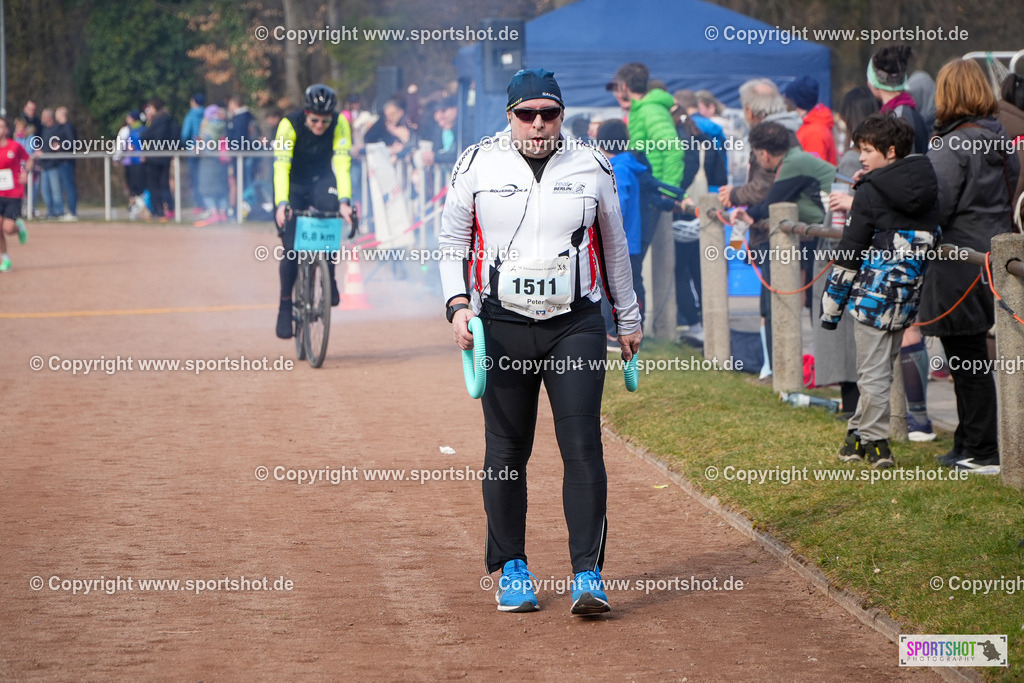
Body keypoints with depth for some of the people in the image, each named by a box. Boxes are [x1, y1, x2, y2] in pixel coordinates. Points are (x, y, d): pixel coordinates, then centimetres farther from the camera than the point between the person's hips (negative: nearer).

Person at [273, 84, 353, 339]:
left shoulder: (340, 124, -21)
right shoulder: (290, 125, -25)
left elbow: (341, 164, -28)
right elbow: (281, 168, -31)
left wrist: (344, 201, -41)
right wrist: (281, 204, -45)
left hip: (322, 180, 1)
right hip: (294, 184, -1)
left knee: (329, 206, -33)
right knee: (291, 248, -12)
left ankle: (329, 277, -16)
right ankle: (285, 306, 6)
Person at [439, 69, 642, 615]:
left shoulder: (591, 168, 6)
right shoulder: (477, 165, 3)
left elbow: (614, 246, 16)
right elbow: (451, 239, 10)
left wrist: (628, 318, 20)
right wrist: (457, 303, -4)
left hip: (576, 326, 0)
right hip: (501, 327, 0)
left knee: (583, 447, -9)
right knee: (506, 451, 5)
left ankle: (587, 574, -9)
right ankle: (511, 568, 19)